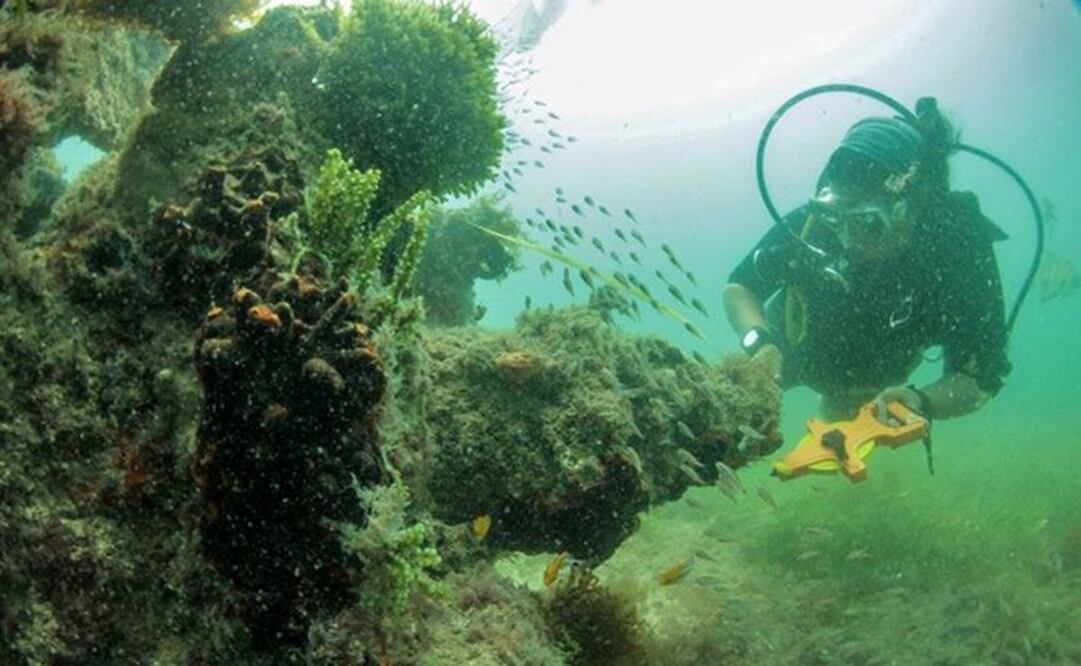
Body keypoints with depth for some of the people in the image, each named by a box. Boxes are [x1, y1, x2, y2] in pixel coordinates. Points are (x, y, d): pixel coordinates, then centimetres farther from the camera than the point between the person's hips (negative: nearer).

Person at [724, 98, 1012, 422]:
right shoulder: (813, 221, -37)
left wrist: (920, 401, -55)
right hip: (792, 348, 1)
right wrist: (759, 342, -43)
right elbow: (739, 287, -21)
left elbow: (979, 379, -33)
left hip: (872, 375, 0)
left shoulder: (961, 253, -38)